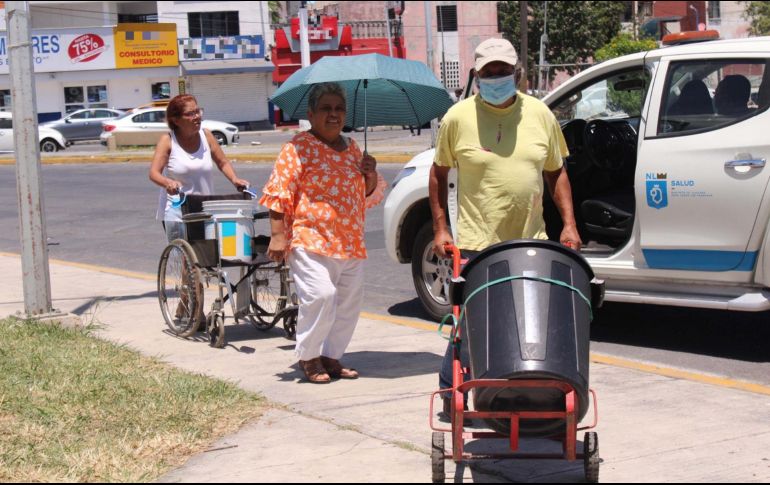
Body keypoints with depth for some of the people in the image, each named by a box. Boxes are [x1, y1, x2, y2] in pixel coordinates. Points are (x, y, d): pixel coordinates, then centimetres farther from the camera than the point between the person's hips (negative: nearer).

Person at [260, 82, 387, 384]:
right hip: (311, 241, -7)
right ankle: (308, 357, -1)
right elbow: (280, 192, -8)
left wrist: (370, 175, 2)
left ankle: (332, 356, 21)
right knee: (320, 296, -19)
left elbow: (370, 194, 25)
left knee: (350, 302, 7)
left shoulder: (351, 148, 17)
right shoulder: (299, 147, -4)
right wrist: (278, 235, -14)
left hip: (350, 243, 7)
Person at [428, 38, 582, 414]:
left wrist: (569, 223, 5)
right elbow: (438, 173, 8)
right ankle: (450, 390, 17)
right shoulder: (458, 117, -1)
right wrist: (440, 228, 2)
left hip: (531, 243, 3)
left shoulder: (539, 114, 7)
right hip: (475, 246, -3)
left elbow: (556, 172, 14)